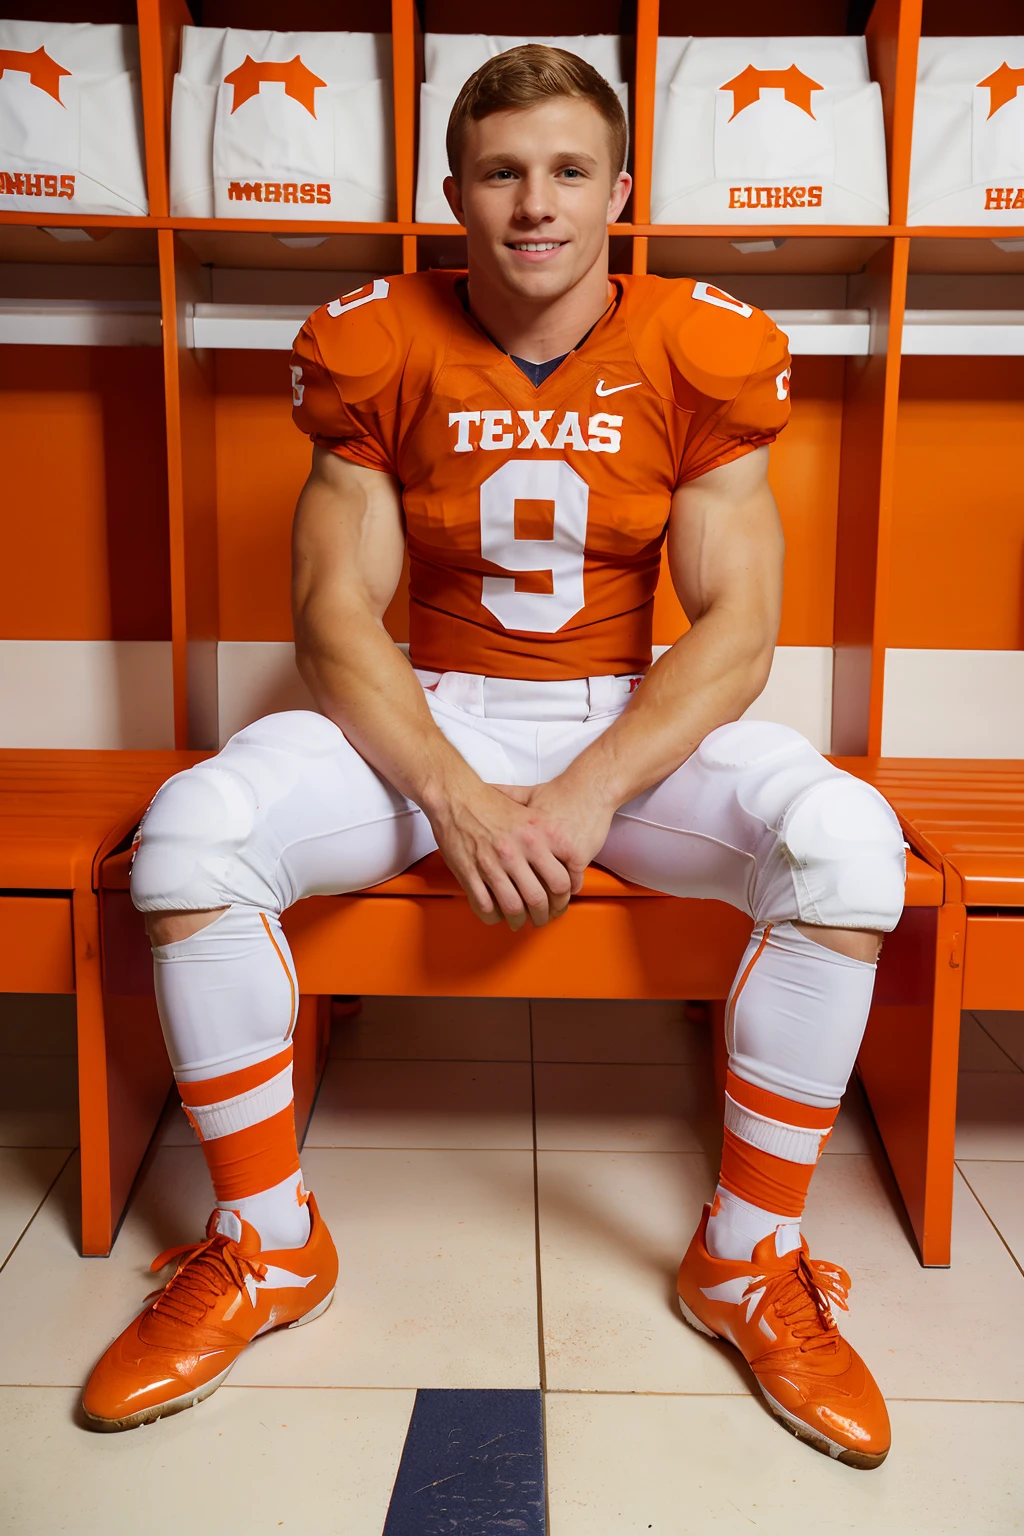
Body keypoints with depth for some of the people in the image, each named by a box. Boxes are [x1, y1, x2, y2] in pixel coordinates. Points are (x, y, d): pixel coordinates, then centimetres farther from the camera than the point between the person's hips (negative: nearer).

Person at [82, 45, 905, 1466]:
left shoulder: (701, 353, -4)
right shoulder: (376, 350, -3)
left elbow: (736, 628, -8)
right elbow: (337, 613, -7)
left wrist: (591, 795, -22)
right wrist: (454, 799, -21)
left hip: (637, 718, 0)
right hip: (428, 713, 1)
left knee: (848, 847, -27)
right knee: (189, 834, -24)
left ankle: (749, 1261, -6)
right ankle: (270, 1248, -3)